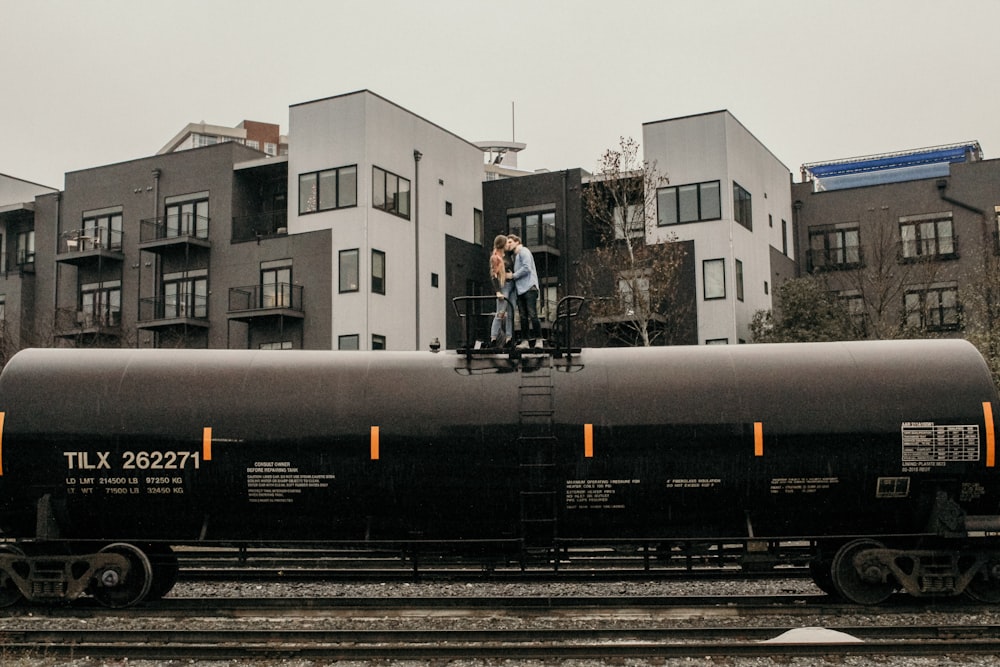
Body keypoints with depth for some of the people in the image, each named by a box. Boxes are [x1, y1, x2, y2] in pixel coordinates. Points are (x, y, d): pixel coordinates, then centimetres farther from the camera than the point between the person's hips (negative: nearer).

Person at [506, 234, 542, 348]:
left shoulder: (524, 252, -2)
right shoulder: (514, 255, 24)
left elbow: (526, 268, -14)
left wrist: (513, 275, -7)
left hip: (529, 288, -9)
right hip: (520, 289, 9)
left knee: (532, 315, -11)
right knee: (523, 317, 4)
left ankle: (538, 340, -9)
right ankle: (525, 341, 4)